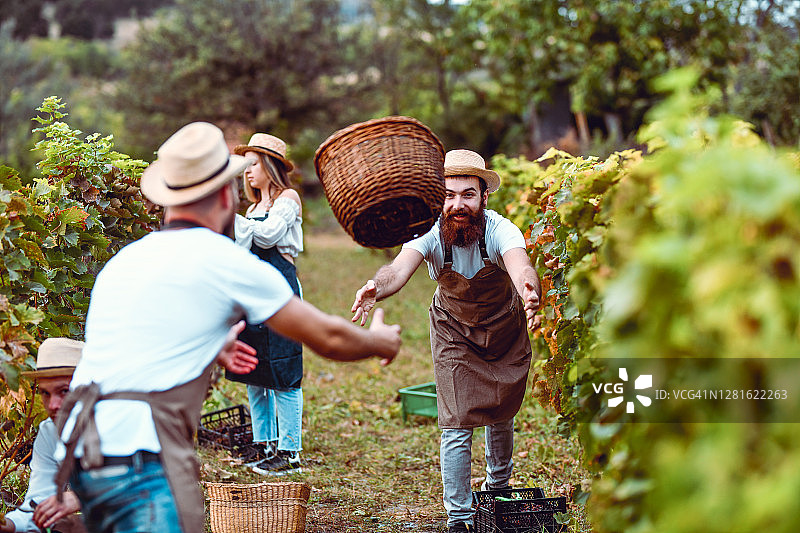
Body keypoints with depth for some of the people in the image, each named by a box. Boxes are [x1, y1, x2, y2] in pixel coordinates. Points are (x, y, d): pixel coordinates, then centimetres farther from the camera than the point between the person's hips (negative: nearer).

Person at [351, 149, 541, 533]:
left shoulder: (499, 230, -33)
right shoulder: (430, 233, -29)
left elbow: (520, 265, -54)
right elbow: (401, 266, -49)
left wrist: (530, 292, -78)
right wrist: (377, 289, -72)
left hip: (505, 329, 0)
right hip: (453, 333, 0)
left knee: (501, 415, 15)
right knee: (457, 425, -7)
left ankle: (498, 486, 43)